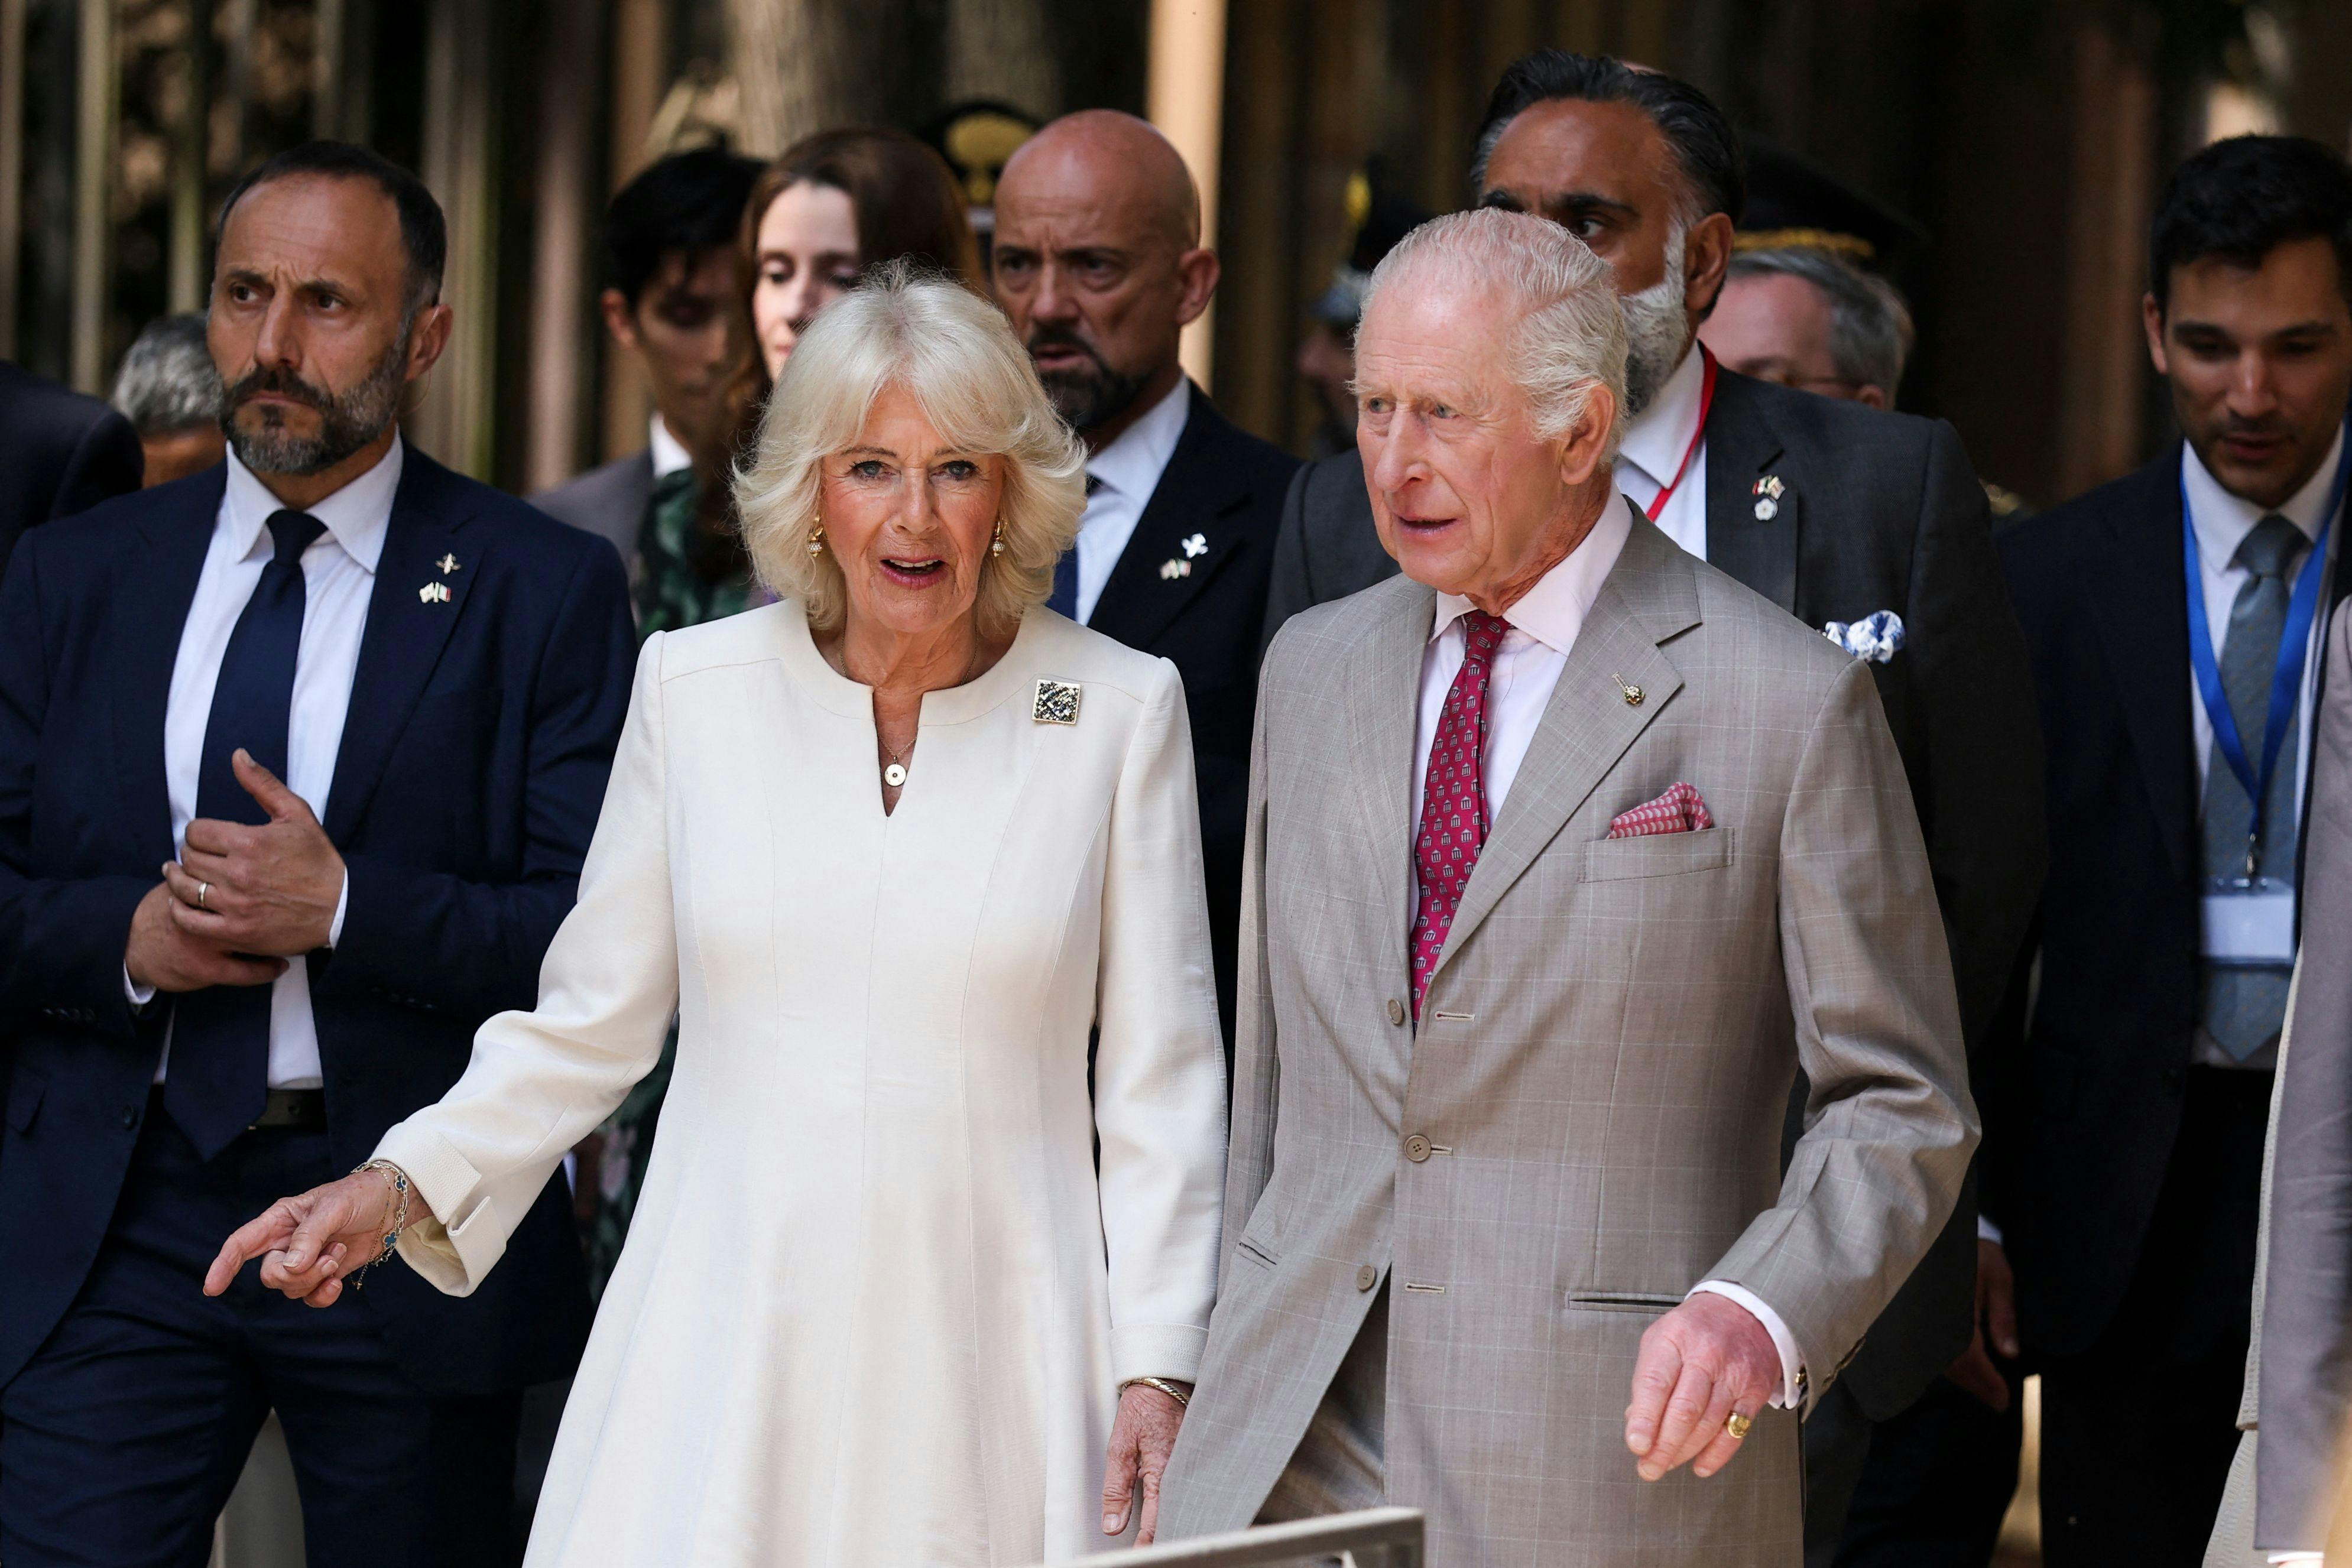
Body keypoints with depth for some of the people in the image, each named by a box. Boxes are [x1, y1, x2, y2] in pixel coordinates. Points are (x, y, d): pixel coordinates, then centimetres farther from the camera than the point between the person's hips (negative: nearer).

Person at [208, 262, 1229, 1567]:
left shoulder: (1118, 710, 2)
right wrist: (403, 1185, -1)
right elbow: (588, 1022, 12)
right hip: (726, 1354, 1)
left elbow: (1157, 1080, 3)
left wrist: (1157, 1366, -3)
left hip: (991, 1368, -1)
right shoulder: (694, 688, 5)